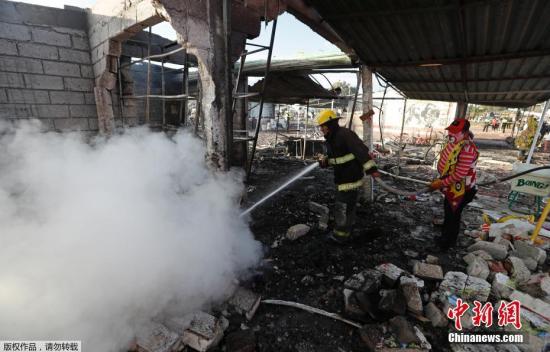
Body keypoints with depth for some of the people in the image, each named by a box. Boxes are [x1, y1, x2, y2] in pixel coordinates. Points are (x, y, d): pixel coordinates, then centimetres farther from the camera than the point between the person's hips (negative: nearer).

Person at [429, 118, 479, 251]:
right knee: (448, 210, 28)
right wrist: (440, 180, 10)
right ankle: (446, 233, 52)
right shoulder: (455, 142, 1)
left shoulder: (467, 150, -30)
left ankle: (448, 242, 25)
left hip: (460, 188, -10)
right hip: (451, 186, 10)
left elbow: (459, 175, -30)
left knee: (453, 215, 6)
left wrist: (441, 183, -22)